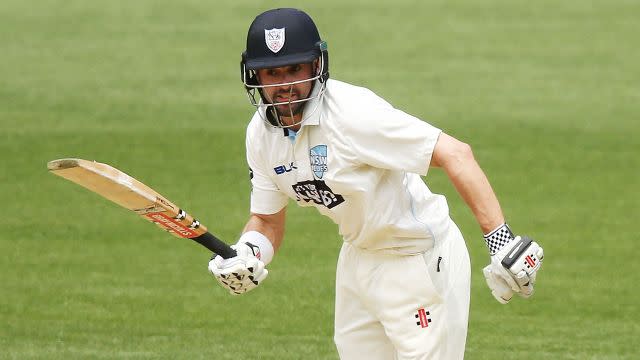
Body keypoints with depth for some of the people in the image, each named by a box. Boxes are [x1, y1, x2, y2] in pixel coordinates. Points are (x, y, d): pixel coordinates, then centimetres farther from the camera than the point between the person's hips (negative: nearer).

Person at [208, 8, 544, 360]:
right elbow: (267, 220, 9)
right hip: (357, 259, 8)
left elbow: (454, 153, -33)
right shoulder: (261, 134, -3)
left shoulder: (352, 113, -27)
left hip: (420, 260, -8)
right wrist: (244, 255, -15)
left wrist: (500, 239, -42)